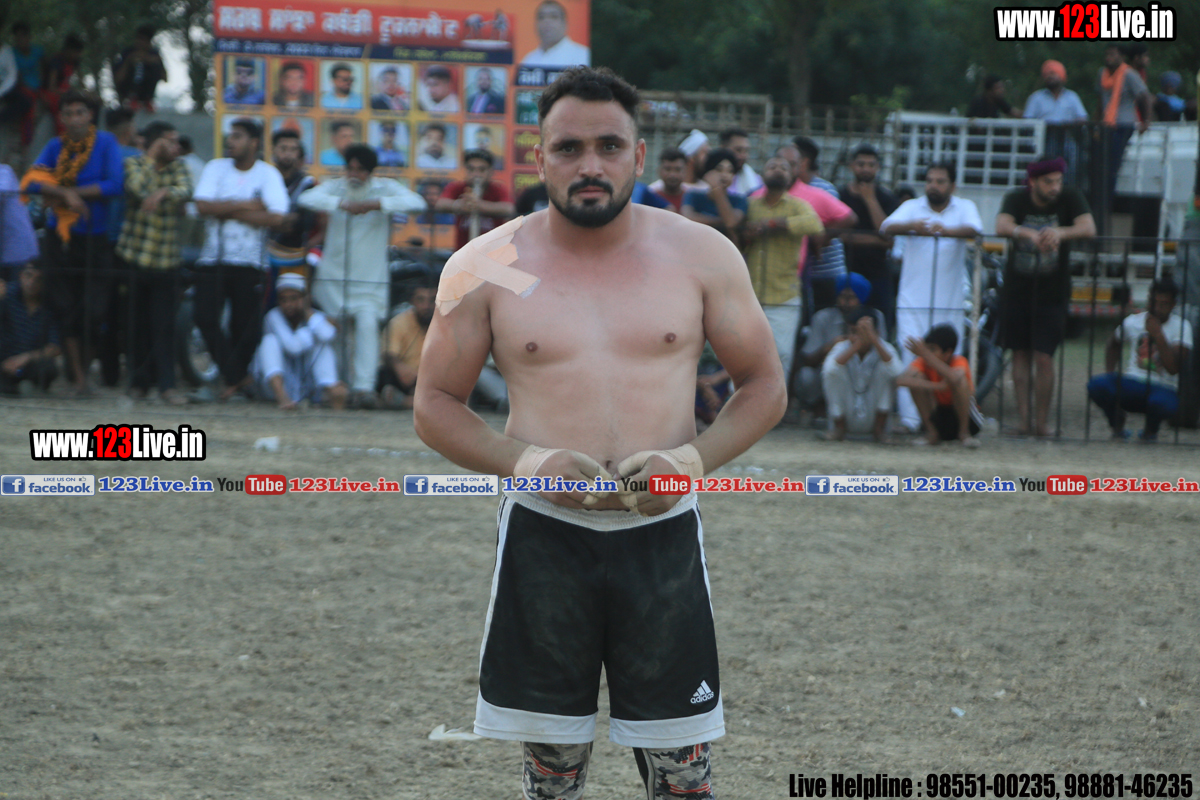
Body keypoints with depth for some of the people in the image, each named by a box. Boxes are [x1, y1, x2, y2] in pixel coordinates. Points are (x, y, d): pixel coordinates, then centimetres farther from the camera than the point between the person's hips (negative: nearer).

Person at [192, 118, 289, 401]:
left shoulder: (268, 175, 0)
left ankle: (231, 379, 18)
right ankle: (238, 377, -1)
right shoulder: (216, 168, 6)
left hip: (249, 263, -2)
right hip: (213, 260, 2)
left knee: (245, 326, -1)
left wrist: (227, 212, -12)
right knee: (206, 318, -11)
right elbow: (203, 205, -9)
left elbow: (275, 217, -15)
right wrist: (246, 205, -11)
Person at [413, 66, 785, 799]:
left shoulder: (702, 256, 3)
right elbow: (435, 404, 6)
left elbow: (764, 387, 8)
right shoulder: (486, 268, 1)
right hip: (544, 538, 0)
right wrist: (520, 458, -13)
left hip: (663, 534, 0)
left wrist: (695, 457, -12)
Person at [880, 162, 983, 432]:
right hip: (912, 301, 0)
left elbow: (974, 229, -14)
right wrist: (912, 225, -31)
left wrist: (946, 230, -35)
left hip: (950, 303, 0)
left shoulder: (964, 207, 7)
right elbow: (887, 227, -9)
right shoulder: (912, 207, 9)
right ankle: (910, 419, -9)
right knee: (910, 361, -9)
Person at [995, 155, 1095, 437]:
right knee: (1021, 354, 3)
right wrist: (1028, 233, -45)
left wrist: (1060, 233, -41)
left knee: (1044, 357, -9)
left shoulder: (1070, 198, -5)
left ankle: (1041, 421, -2)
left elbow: (1089, 228, -20)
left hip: (1052, 292, -2)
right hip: (1017, 289, 2)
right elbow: (1002, 226, -23)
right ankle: (1024, 419, 7)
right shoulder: (1016, 199, -4)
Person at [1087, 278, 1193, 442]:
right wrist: (1110, 373, 15)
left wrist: (1158, 335, -24)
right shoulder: (1133, 321, 6)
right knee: (1096, 385, -28)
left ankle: (1151, 430, -1)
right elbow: (1114, 345, 29)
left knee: (1163, 404, -41)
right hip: (1131, 384, 3)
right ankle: (1117, 426, 3)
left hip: (1162, 389, -3)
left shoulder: (1181, 327, -4)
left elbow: (1174, 368, -19)